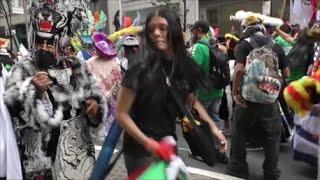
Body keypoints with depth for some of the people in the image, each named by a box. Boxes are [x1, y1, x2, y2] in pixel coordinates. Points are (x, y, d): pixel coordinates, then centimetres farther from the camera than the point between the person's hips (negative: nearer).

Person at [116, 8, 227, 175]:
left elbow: (191, 101, 12)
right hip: (140, 151, -5)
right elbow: (121, 113, -15)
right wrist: (147, 143, -20)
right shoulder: (141, 68, -20)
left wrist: (212, 126, 4)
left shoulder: (185, 66, -4)